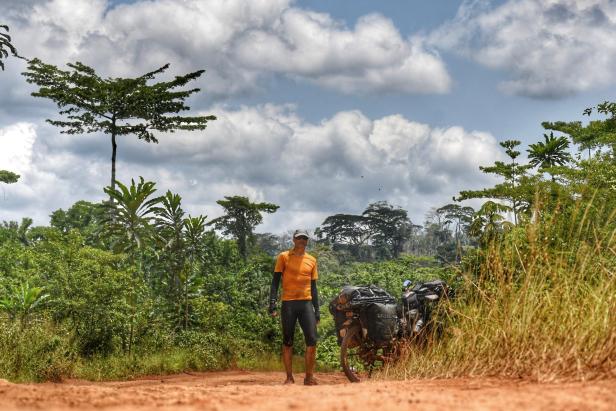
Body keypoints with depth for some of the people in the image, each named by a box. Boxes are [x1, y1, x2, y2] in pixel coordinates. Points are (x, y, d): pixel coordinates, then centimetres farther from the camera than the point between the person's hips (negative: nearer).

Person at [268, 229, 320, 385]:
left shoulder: (312, 260, 13)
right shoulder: (284, 257, 4)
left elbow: (313, 286, 16)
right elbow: (275, 281, 1)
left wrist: (317, 310, 12)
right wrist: (272, 302, -10)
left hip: (306, 303, 2)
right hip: (288, 303, -2)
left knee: (312, 340, -7)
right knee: (288, 341, 2)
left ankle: (309, 376, 1)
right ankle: (289, 377, 9)